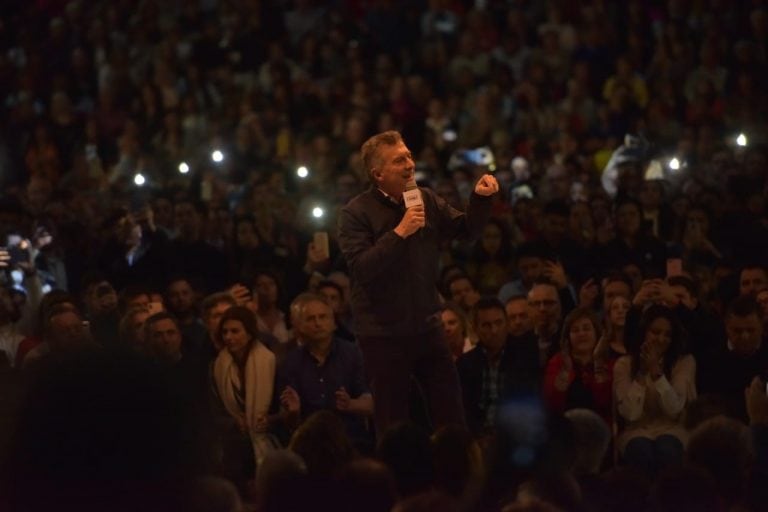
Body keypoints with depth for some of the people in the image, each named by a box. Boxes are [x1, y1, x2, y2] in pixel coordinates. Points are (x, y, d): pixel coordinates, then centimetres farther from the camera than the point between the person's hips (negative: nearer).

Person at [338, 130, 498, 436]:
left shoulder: (427, 200, 4)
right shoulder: (356, 213, -11)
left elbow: (467, 229, 9)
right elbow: (361, 268, -22)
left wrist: (480, 198, -9)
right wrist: (399, 233, -26)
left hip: (427, 327, 5)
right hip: (384, 334, -5)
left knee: (451, 415, 7)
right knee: (393, 425, 4)